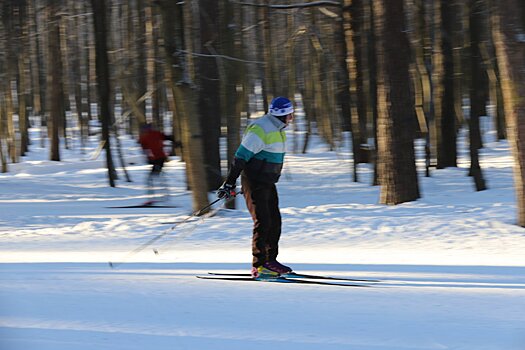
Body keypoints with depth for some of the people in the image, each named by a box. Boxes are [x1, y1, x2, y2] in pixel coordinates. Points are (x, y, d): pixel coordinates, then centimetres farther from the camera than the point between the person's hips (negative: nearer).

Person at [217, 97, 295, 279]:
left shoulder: (277, 129, 12)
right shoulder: (260, 130, -20)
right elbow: (241, 156, -21)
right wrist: (229, 183, -22)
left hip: (267, 184, 10)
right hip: (254, 183, -10)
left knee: (275, 221, 10)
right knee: (262, 222, -12)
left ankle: (270, 260, 20)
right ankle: (259, 267, -11)